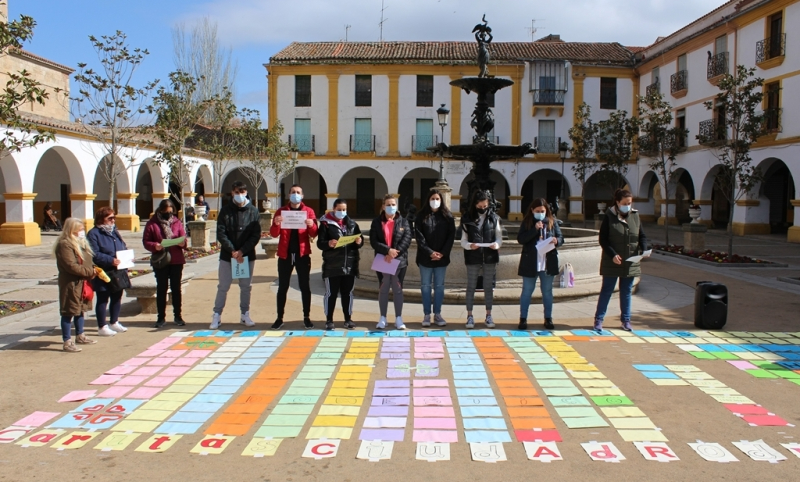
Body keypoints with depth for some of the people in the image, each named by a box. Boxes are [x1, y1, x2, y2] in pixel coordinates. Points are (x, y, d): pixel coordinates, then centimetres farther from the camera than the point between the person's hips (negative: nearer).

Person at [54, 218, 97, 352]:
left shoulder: (81, 243, 15)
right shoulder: (65, 245, -16)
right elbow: (71, 266, -23)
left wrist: (93, 271, 2)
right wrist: (90, 272, -19)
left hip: (82, 283, 10)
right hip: (71, 284, -9)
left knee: (80, 309, 20)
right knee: (69, 312, -3)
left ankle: (80, 336, 34)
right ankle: (67, 342, 1)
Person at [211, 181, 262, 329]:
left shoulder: (253, 211, 0)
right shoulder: (225, 210, -1)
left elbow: (256, 235, -5)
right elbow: (221, 234, -6)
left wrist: (242, 251, -14)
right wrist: (232, 251, -16)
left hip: (247, 255, 1)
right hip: (227, 255, -1)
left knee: (246, 286, 9)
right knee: (223, 286, 4)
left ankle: (245, 314, 20)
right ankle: (217, 315, 11)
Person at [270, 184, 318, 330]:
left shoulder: (309, 211, 4)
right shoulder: (281, 211, 6)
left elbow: (313, 235, -1)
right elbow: (274, 234, 0)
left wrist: (312, 226, -23)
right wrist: (276, 224, -21)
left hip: (302, 254, 0)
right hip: (285, 254, 1)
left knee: (305, 286, 4)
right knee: (282, 287, 5)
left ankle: (306, 317, 13)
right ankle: (279, 318, 12)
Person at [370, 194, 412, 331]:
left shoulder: (403, 221, 3)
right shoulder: (376, 222, 3)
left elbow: (407, 239, -7)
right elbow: (373, 241, -6)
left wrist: (394, 254, -17)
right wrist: (388, 250, -20)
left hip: (399, 261, 0)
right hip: (382, 261, 0)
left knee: (398, 289, 5)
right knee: (383, 289, 8)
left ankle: (398, 318, 12)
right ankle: (383, 318, 16)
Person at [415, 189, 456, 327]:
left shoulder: (447, 216, 6)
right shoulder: (422, 216, 2)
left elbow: (451, 235, 0)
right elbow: (419, 236, -5)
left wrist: (443, 253, -11)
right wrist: (430, 252, -15)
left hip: (442, 258, 1)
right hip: (425, 257, -1)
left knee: (439, 286, 6)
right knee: (426, 286, 3)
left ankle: (437, 314, 13)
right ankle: (427, 315, 9)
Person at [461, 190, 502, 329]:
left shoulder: (494, 218, 2)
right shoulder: (468, 219, -1)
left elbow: (499, 237, 5)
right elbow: (463, 241, 0)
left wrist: (496, 244, -17)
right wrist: (470, 245, -20)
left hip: (490, 257, 1)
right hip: (473, 258, -1)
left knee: (489, 287, 9)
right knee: (471, 287, 5)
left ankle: (489, 316, 18)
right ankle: (469, 316, 12)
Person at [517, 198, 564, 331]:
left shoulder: (552, 222, 2)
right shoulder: (527, 222, -2)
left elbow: (561, 238, 4)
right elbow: (520, 239, -12)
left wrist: (556, 241, -19)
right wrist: (535, 229, -21)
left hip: (548, 263, 2)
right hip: (530, 263, -1)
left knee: (547, 291, 11)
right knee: (527, 291, 6)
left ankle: (548, 319, 19)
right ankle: (523, 319, 11)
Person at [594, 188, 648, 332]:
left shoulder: (635, 215, 4)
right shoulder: (609, 216, -7)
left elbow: (642, 236, 8)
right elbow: (603, 239, -8)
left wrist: (644, 249, -12)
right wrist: (613, 254, -20)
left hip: (631, 263, 3)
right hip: (612, 262, -3)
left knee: (626, 292, 12)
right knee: (607, 290, 4)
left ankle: (626, 320, 22)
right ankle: (598, 319, 12)